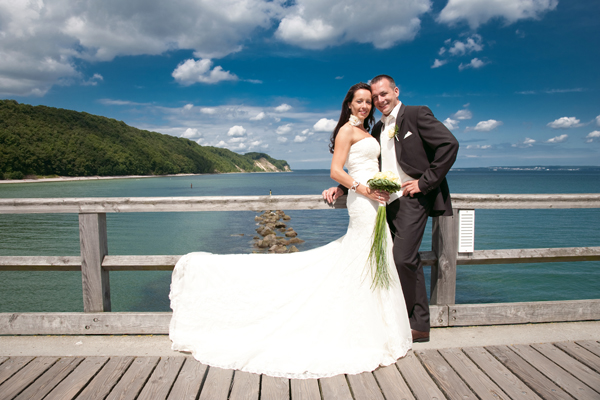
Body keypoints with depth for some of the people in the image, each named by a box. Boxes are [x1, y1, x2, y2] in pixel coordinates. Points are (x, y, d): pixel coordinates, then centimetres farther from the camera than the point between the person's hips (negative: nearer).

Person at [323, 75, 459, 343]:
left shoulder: (417, 114, 1)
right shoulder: (377, 129, 20)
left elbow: (449, 144, -10)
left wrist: (425, 181, -12)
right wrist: (341, 188, 6)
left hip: (412, 198, -6)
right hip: (388, 201, 7)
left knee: (403, 258, -13)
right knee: (399, 260, 8)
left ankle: (418, 325, 3)